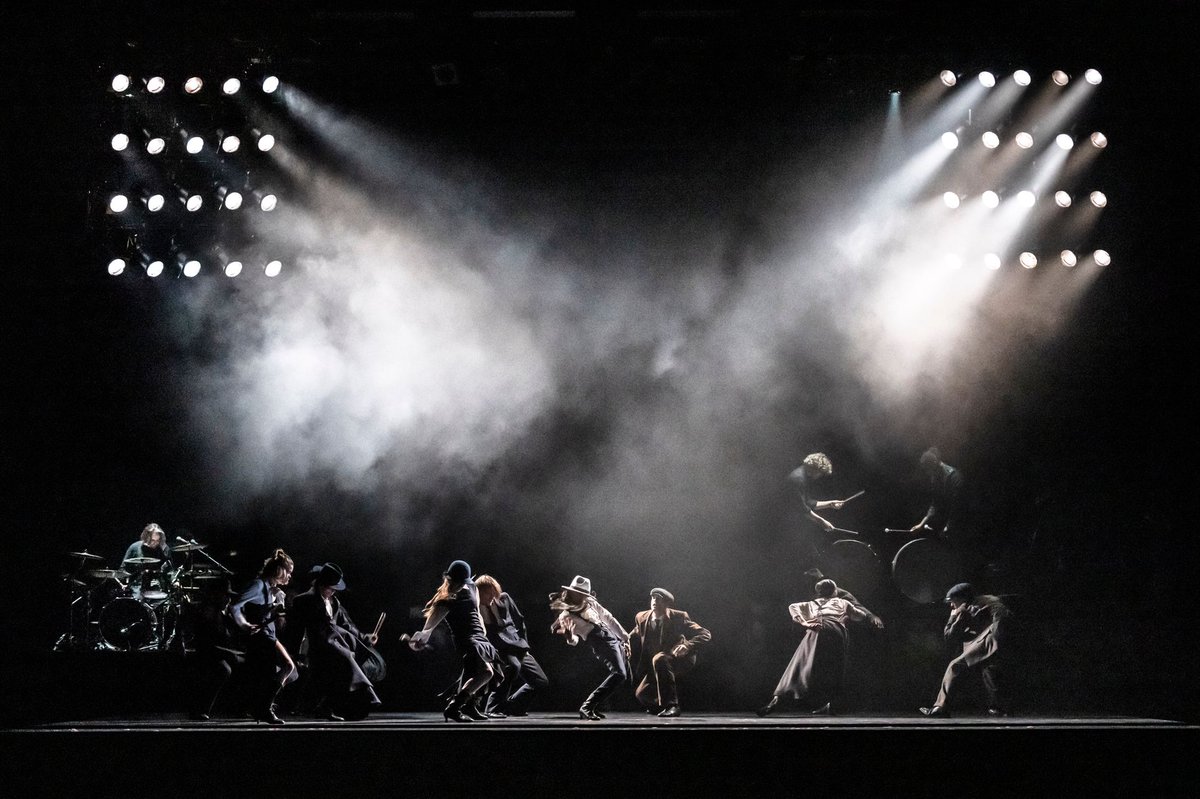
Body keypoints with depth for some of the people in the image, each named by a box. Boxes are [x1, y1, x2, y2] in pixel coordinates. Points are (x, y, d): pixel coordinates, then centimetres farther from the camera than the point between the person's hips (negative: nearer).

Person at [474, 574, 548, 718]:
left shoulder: (504, 598, 8)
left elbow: (519, 621, 17)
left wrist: (524, 645, 12)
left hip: (519, 649, 7)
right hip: (499, 649, -7)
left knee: (542, 682, 4)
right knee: (513, 666, -38)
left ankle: (510, 705, 20)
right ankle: (492, 708, -25)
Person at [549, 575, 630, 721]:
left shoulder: (590, 603, 16)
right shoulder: (565, 616, -1)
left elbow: (609, 619, 23)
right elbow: (574, 641, -6)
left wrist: (624, 637, 21)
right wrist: (569, 637, -30)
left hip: (615, 639, 8)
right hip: (601, 643, -8)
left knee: (625, 675, 11)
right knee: (619, 674, -26)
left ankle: (594, 707, 14)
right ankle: (586, 707, -27)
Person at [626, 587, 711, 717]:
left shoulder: (678, 617, -14)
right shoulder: (642, 618, -1)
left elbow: (705, 635, -18)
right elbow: (633, 638, 18)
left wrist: (687, 645, -35)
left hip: (680, 658, -6)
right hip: (655, 664, 6)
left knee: (659, 659, -37)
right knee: (641, 694, -10)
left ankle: (672, 705, -31)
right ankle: (658, 705, 28)